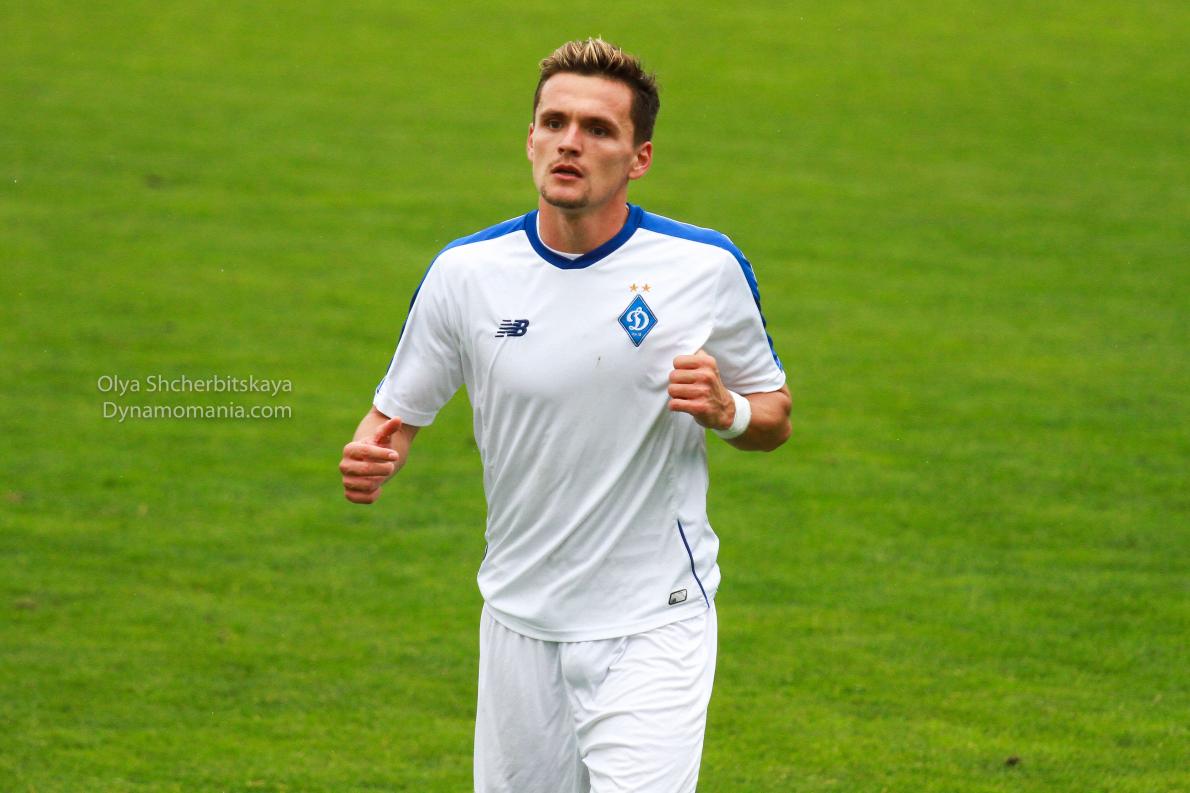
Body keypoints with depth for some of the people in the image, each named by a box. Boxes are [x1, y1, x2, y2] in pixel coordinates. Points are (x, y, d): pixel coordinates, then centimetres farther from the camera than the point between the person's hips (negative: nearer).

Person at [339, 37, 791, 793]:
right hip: (520, 624, 3)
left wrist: (728, 411, -16)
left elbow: (775, 418, 6)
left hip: (653, 624, -3)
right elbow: (398, 412, 7)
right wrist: (370, 460, -15)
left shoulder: (706, 268, -6)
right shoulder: (465, 272, -2)